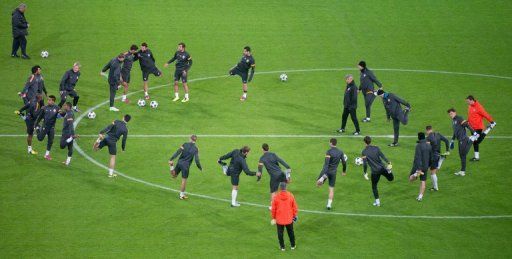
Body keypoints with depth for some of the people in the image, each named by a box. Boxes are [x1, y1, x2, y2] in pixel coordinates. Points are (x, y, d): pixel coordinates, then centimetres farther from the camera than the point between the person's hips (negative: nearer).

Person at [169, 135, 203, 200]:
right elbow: (197, 160, -8)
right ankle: (182, 195, 15)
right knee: (184, 180, 9)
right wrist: (200, 168, 7)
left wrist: (171, 159, -12)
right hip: (186, 165, -2)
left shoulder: (185, 145, -1)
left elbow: (178, 152, -10)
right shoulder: (195, 149, -6)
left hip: (180, 162, 2)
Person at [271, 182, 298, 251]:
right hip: (289, 219, 2)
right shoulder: (290, 196, -12)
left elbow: (273, 209, -7)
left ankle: (282, 247, 22)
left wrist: (273, 218, 8)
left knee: (280, 233, 14)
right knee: (291, 232, 20)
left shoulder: (276, 197, -15)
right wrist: (295, 215, 13)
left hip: (279, 219, -2)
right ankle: (292, 245, 32)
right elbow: (295, 207, -2)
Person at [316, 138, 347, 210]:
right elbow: (344, 162, 8)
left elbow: (326, 163, -23)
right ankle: (329, 205, 6)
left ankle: (323, 177, -18)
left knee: (318, 184, 12)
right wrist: (344, 171, 24)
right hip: (333, 172, 4)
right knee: (331, 189, 9)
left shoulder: (329, 152, -14)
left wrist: (324, 173, -29)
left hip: (326, 171, -4)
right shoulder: (340, 152, 1)